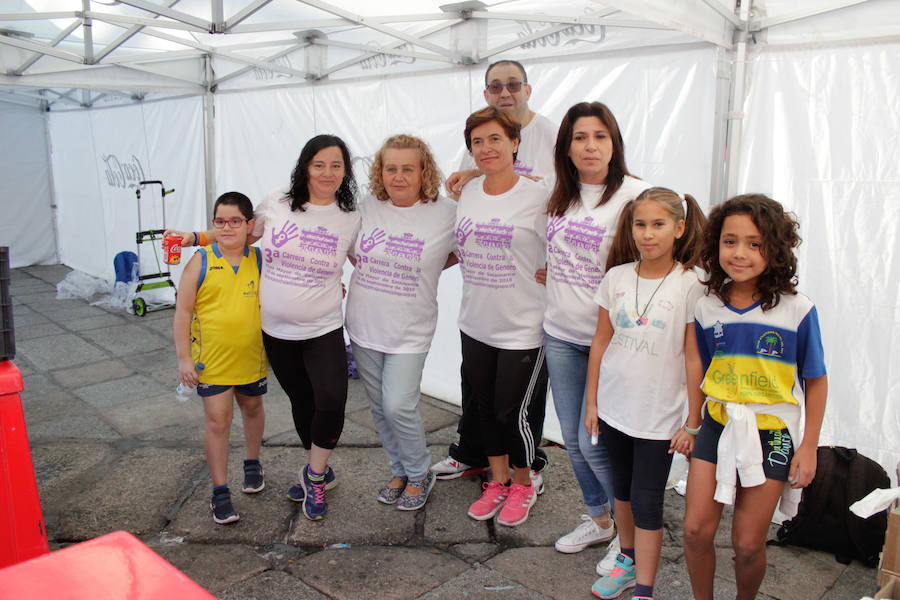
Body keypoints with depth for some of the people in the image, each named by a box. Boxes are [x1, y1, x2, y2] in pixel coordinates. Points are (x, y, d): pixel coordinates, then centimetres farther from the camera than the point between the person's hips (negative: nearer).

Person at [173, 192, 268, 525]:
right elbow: (183, 311, -5)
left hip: (252, 357, 3)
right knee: (217, 420, -2)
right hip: (212, 360, -3)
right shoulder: (200, 262, -8)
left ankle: (252, 464, 44)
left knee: (252, 408, 20)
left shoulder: (259, 260, -2)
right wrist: (184, 357, -8)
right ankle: (219, 491, 11)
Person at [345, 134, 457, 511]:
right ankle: (400, 471, 34)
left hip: (410, 332, -4)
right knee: (379, 408, 13)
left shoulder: (447, 214, -10)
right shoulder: (366, 209, 0)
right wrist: (383, 274, 4)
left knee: (399, 407, -9)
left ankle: (419, 474, 18)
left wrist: (426, 268, -3)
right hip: (364, 326, 4)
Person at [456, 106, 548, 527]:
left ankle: (523, 485, 30)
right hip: (475, 323, 5)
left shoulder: (537, 197, -12)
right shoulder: (468, 193, 4)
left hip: (521, 329, -5)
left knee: (511, 413, 3)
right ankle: (498, 481, 37)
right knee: (485, 407, 16)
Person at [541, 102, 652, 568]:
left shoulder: (634, 194, -11)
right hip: (560, 335, 6)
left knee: (594, 442, -3)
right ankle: (598, 519, 35)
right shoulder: (557, 196, 8)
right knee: (572, 437, 14)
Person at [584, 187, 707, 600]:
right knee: (622, 487, 20)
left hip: (659, 416, -4)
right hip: (613, 407, 4)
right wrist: (591, 402, 7)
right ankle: (628, 560, 41)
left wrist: (693, 423, -7)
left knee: (647, 501, 3)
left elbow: (694, 359, -9)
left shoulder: (689, 285, -11)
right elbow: (601, 342, 5)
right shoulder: (616, 278, -1)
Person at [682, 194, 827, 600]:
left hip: (772, 433, -2)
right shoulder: (707, 309, -3)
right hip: (718, 425, 3)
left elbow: (816, 382, -3)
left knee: (748, 544, 5)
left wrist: (808, 448, -3)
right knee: (696, 529, 0)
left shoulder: (797, 310, -13)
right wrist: (691, 425, 10)